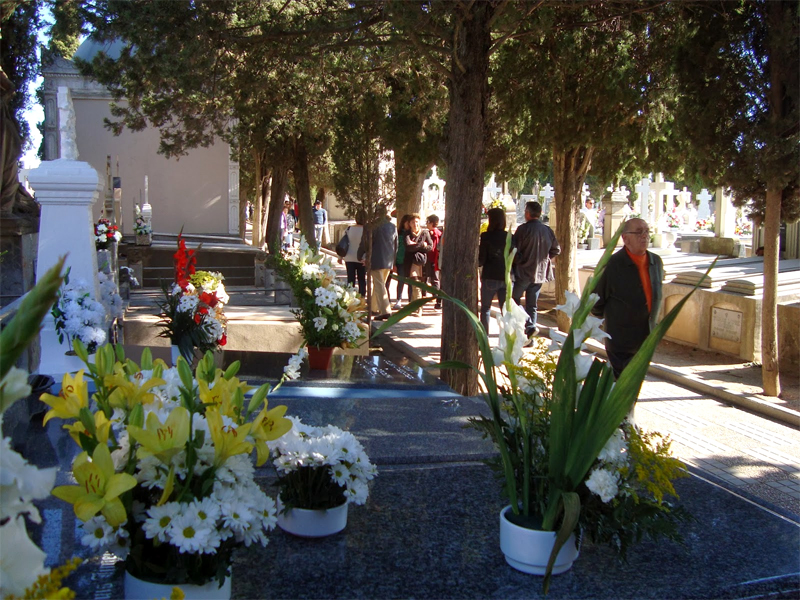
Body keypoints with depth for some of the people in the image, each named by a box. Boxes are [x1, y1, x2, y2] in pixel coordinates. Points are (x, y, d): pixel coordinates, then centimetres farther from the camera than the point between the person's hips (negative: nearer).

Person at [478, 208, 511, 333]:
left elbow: (481, 260, -9)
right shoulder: (509, 237, 1)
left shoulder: (486, 236, -7)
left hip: (490, 277, -3)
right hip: (506, 277, 3)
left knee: (485, 309, 11)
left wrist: (476, 262, 11)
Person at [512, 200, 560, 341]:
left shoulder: (523, 229, -14)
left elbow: (515, 250, -15)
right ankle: (529, 339, 16)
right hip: (540, 272, 6)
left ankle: (530, 326, -8)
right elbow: (556, 250, 10)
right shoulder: (548, 230, 4)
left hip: (524, 271, -6)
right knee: (532, 305, 13)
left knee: (515, 298, 10)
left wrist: (516, 262, 2)